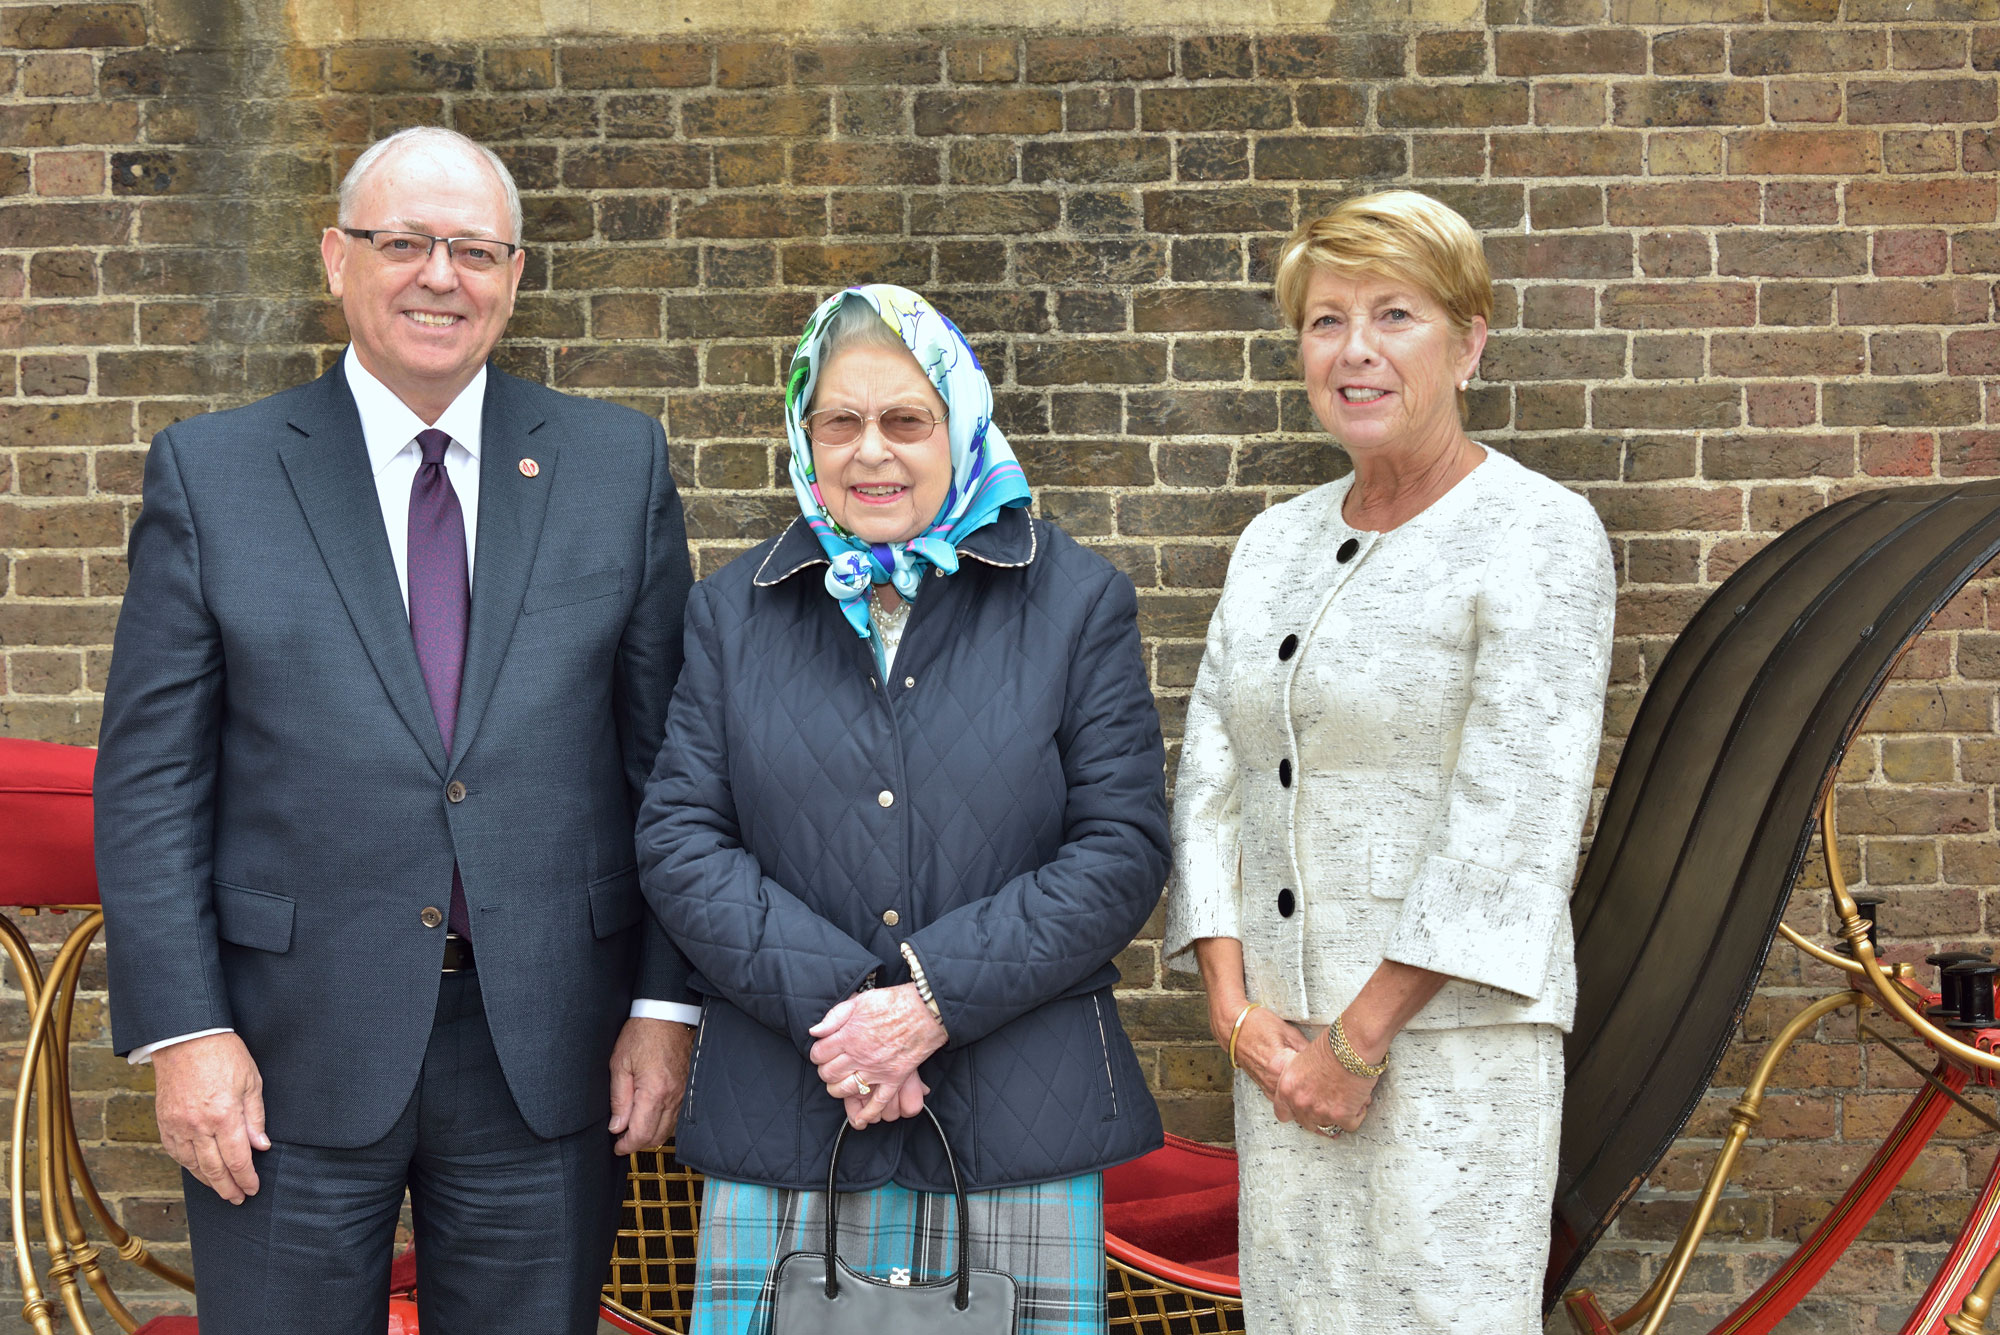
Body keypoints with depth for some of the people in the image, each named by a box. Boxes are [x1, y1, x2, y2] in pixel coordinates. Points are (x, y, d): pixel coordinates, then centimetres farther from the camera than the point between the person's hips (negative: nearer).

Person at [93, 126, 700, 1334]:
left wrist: (667, 1003, -1)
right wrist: (184, 1031, -7)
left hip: (546, 1054, 1)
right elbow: (151, 777, 0)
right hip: (291, 1060, -1)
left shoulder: (619, 464, 4)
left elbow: (668, 753, 4)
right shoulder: (211, 474, 1)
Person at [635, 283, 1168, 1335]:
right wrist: (828, 1004, -12)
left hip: (1018, 1126, -1)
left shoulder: (1076, 602, 4)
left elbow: (1123, 847, -2)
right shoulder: (735, 610, 9)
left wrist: (937, 997, -13)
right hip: (779, 1125, 1)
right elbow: (677, 838, 2)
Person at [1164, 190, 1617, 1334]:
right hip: (1288, 1037, 6)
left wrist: (1360, 1036, -13)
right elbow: (1211, 780, 10)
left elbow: (1513, 821, -14)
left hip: (1451, 1029, -6)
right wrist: (1237, 1011, -2)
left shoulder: (1540, 534, -8)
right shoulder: (1277, 541, 12)